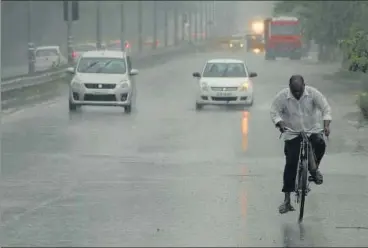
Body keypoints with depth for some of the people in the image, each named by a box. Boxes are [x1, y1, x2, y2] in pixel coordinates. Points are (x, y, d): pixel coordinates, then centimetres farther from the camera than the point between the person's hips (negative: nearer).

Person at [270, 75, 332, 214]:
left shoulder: (313, 93, -11)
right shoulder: (282, 97, -12)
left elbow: (325, 108, -12)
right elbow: (274, 112, -8)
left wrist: (326, 125, -27)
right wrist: (280, 123, -28)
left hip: (312, 130, 0)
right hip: (292, 134, 0)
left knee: (320, 144, -31)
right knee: (291, 164, -6)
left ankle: (314, 169, -1)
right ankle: (287, 200, -1)